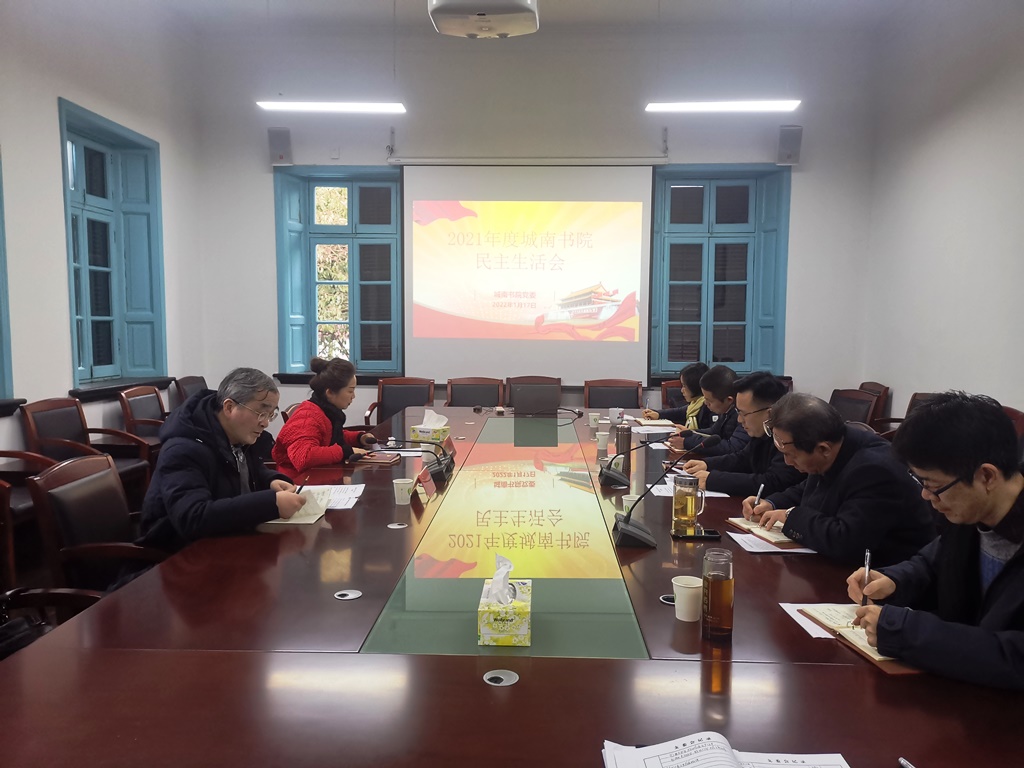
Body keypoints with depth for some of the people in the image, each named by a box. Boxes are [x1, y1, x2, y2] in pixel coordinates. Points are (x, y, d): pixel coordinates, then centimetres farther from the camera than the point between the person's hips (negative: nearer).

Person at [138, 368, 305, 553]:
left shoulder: (238, 436, 1)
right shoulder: (184, 450, -24)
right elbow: (194, 519, -38)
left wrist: (272, 482, -3)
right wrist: (272, 504, -41)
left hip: (225, 542, 8)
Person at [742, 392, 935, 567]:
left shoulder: (874, 470, -28)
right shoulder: (829, 458, -2)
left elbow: (844, 542, -37)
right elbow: (806, 491, 19)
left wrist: (792, 517, -22)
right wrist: (771, 504, 0)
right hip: (842, 564, 8)